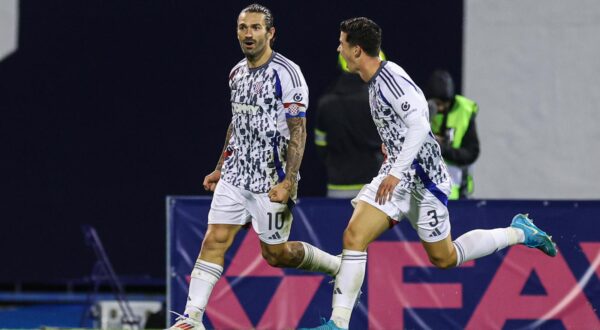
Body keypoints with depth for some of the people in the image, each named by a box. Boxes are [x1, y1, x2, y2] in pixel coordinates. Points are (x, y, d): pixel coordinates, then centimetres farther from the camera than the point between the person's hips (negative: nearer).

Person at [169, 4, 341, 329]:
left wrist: (289, 182, -22)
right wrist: (220, 168, 22)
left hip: (271, 180, -6)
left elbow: (298, 131, -15)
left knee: (277, 254, 3)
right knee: (214, 240, -6)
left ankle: (340, 267, 27)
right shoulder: (237, 73, 10)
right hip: (236, 174, 6)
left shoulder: (286, 73, -13)